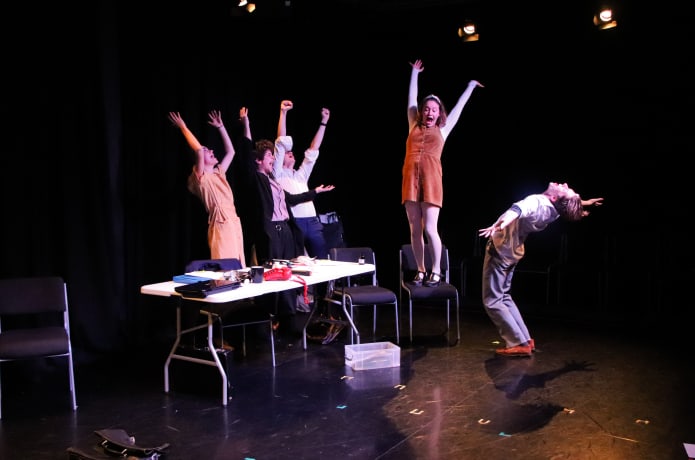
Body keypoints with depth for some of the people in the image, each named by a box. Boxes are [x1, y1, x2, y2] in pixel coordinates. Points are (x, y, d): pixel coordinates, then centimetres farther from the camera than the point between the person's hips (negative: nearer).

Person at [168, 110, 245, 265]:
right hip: (221, 224, -8)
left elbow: (230, 151, 26)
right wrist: (183, 128, -11)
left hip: (234, 223, 8)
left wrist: (220, 127, 26)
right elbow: (198, 150, -19)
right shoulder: (200, 177, -4)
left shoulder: (218, 173, 18)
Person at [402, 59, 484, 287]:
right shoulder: (414, 126, 19)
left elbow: (459, 106, 25)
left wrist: (471, 85, 36)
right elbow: (411, 100, 29)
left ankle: (436, 271, 3)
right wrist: (414, 73, 38)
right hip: (410, 180, 2)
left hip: (431, 180, -2)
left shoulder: (443, 130, 15)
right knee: (415, 229, 1)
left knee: (430, 229, -9)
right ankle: (421, 270, 10)